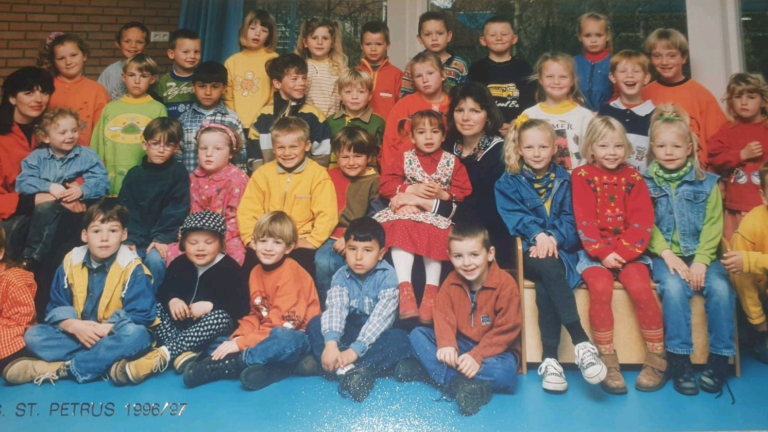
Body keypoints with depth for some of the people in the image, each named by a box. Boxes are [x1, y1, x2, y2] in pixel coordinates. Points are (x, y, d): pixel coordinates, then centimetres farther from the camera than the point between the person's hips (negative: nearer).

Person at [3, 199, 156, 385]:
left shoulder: (132, 268, -12)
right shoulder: (71, 262, 1)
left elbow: (139, 315, -16)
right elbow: (56, 308, 2)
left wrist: (103, 329, -25)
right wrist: (74, 326, -18)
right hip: (76, 334, 4)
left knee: (136, 334, -34)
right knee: (33, 335, -13)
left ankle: (61, 369, -26)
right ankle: (104, 362, -26)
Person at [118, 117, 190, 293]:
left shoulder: (179, 173, 0)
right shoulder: (134, 174, 10)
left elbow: (176, 211, -8)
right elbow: (127, 210, 3)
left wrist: (162, 238, -19)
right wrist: (130, 239, -11)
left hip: (163, 239, -3)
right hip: (136, 238, 3)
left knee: (155, 260, -30)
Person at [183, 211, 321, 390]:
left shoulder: (290, 273, -17)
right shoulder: (256, 272, 7)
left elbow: (281, 322, -21)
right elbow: (255, 315, 9)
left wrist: (241, 344, -23)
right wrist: (238, 337, -11)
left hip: (295, 337, -8)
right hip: (267, 336, 8)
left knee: (283, 340, -40)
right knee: (219, 343, -1)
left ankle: (229, 364, -26)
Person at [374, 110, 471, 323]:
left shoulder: (452, 162, 11)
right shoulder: (404, 158, 11)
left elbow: (464, 192, 4)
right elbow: (385, 185, 1)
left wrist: (444, 194, -14)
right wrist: (412, 189, -11)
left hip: (438, 213, 0)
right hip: (406, 211, 1)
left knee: (436, 234, -32)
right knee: (401, 228, -32)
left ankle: (432, 289, -25)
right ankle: (405, 287, -35)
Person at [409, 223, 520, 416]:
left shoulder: (506, 284, -16)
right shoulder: (451, 282, -1)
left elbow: (505, 331, -18)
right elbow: (444, 317, -8)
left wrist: (477, 356, -29)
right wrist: (447, 345, -28)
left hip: (494, 349, -4)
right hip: (460, 346, 4)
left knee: (505, 373, -36)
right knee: (418, 335, -13)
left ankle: (433, 370, -27)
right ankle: (459, 385, -31)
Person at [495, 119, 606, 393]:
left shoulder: (564, 180, 14)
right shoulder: (508, 182, 10)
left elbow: (570, 219, 3)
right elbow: (513, 216, -5)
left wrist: (553, 237, -17)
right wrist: (538, 234, -24)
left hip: (560, 249, 2)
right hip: (527, 252, -1)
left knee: (545, 287, -32)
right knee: (549, 268, -36)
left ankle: (549, 359, -30)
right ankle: (582, 343, -39)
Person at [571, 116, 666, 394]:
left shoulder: (633, 177, 7)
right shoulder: (582, 176, 2)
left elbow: (642, 222, -2)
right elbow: (585, 222, -6)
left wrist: (622, 252, -15)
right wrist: (604, 253, -15)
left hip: (629, 250, 1)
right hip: (594, 251, -1)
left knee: (640, 286, -23)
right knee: (601, 287, -27)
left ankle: (657, 357, -4)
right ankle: (608, 360, -13)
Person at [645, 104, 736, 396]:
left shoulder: (707, 183, 7)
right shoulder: (646, 183, 4)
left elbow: (713, 226, -1)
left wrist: (701, 261, -14)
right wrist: (667, 254, -17)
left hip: (701, 255, 2)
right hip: (665, 255, -1)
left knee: (720, 288, -25)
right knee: (674, 288, -30)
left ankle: (719, 359, -11)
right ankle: (679, 359, -19)